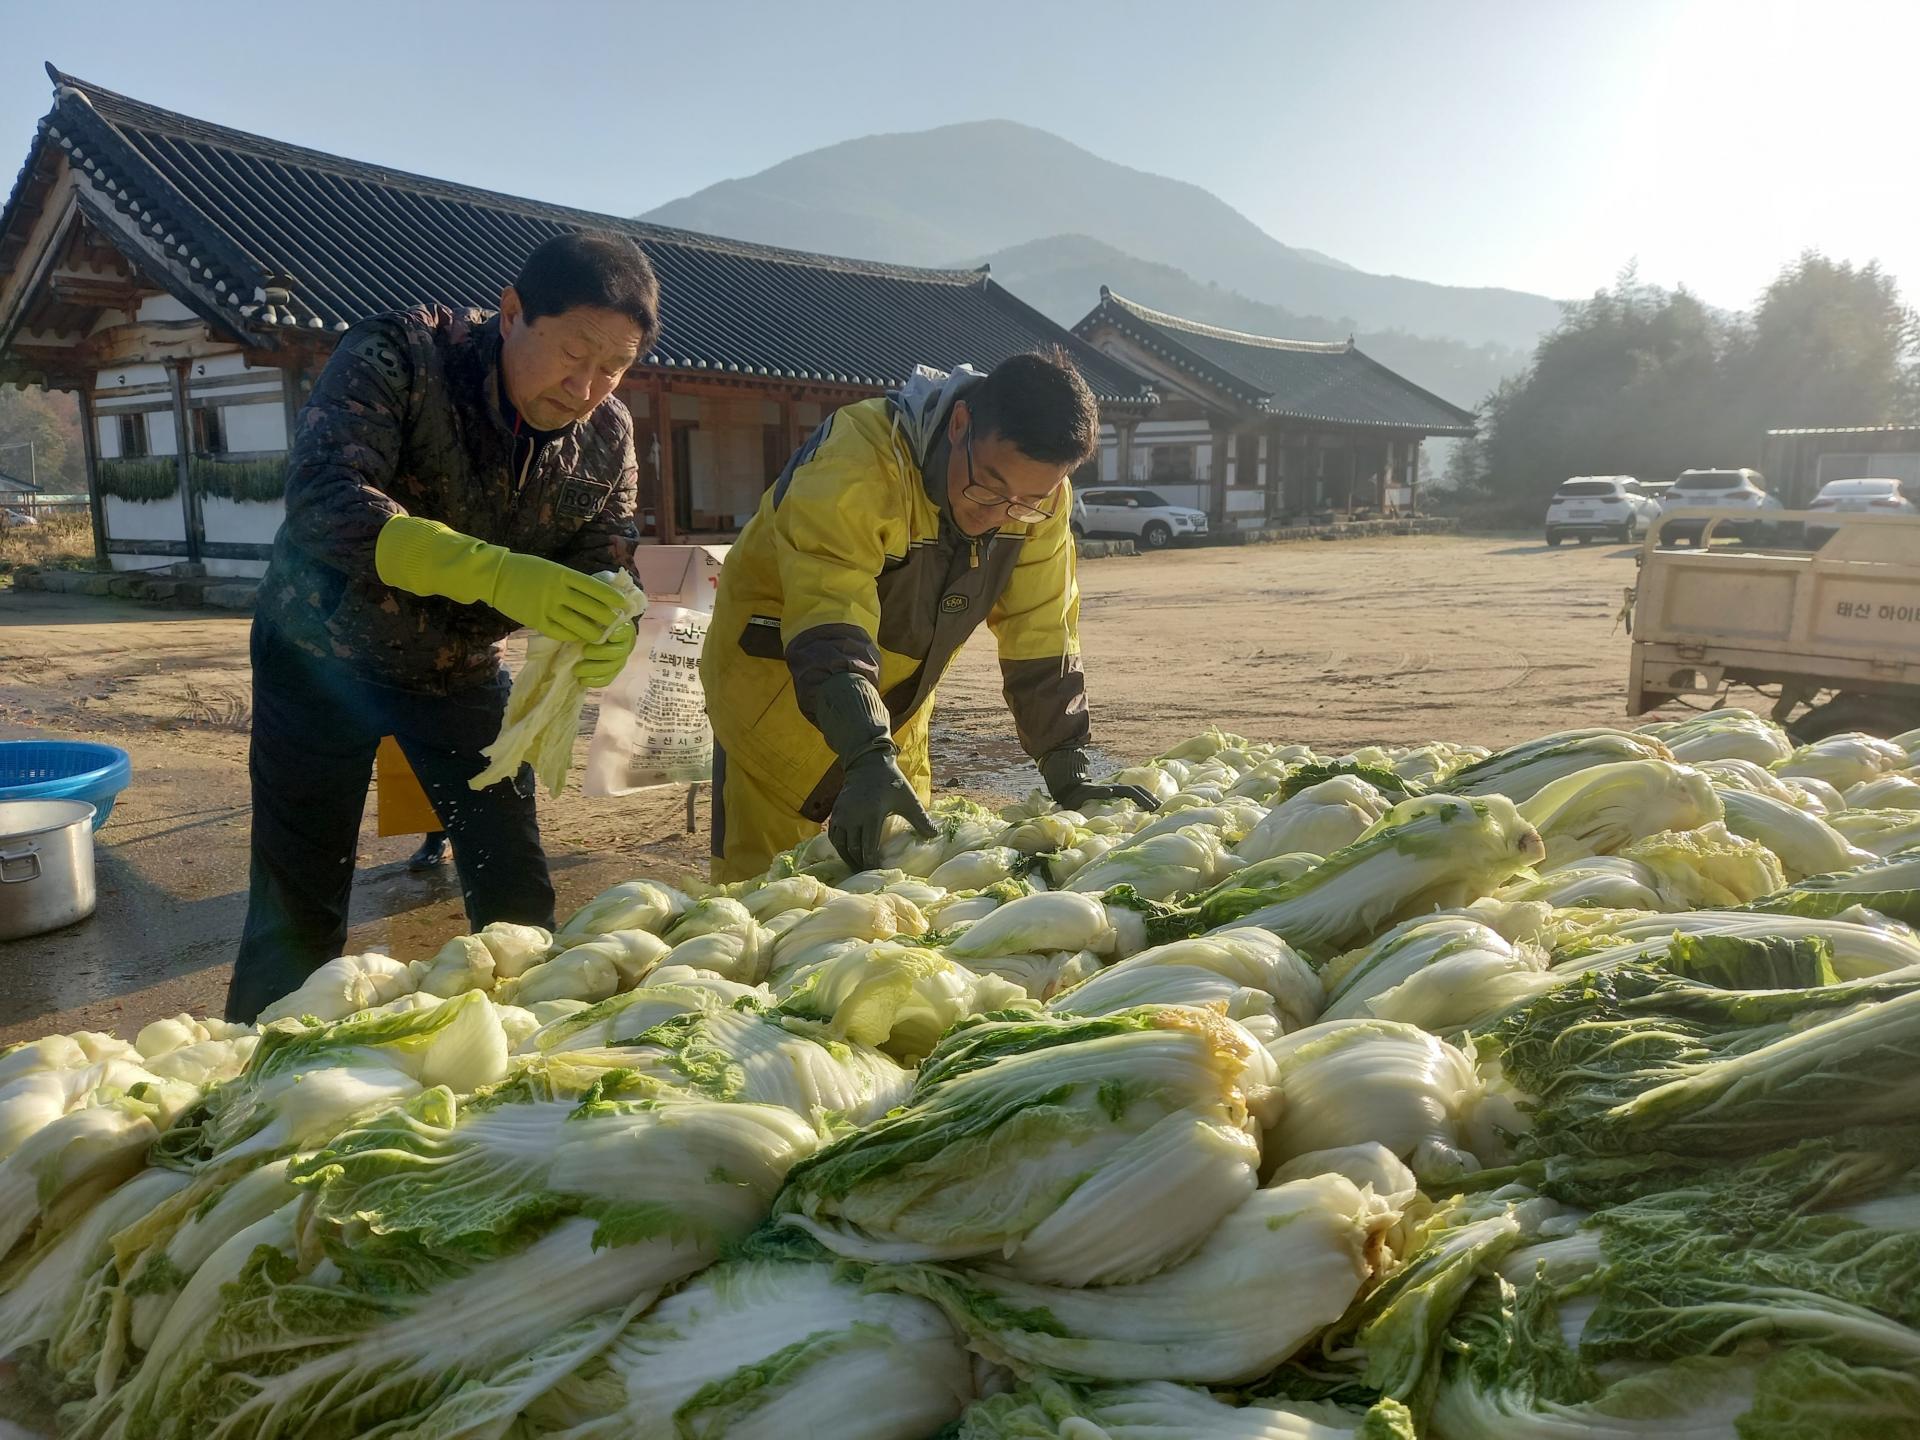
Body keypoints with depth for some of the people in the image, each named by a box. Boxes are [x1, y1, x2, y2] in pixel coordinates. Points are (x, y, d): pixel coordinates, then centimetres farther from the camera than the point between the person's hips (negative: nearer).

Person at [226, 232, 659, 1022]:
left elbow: (604, 567, -9)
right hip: (323, 652, -3)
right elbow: (324, 499, -37)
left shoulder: (607, 435, -10)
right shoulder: (397, 355, -25)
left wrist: (610, 633, -35)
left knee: (518, 894, 4)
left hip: (462, 666, 4)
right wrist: (496, 573, -51)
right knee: (298, 908, 1)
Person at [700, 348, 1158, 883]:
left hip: (898, 706, 5)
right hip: (777, 685, -5)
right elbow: (829, 628, -40)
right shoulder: (856, 464, -31)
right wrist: (870, 759, -51)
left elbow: (1041, 637, -10)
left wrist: (1070, 776, -14)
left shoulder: (1039, 497, -13)